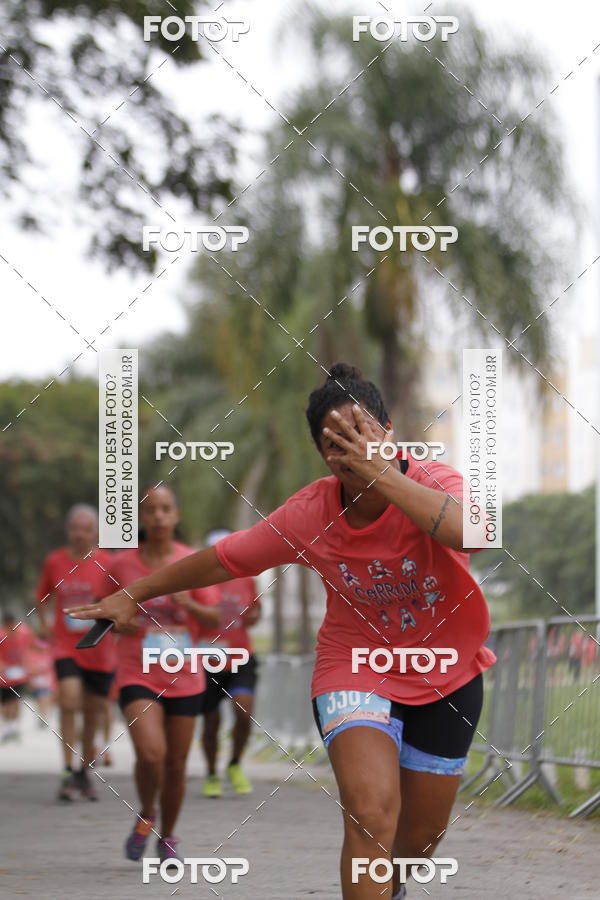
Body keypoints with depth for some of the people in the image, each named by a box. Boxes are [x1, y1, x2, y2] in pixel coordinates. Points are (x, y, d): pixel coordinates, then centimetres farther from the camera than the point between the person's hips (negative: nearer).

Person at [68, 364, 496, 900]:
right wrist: (134, 595, 5)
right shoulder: (308, 514, -15)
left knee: (420, 838, 15)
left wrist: (381, 472, -46)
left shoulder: (433, 483, -22)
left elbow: (470, 533, -46)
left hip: (448, 678, 1)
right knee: (371, 816, -26)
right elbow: (222, 561, -1)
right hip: (356, 669, -1)